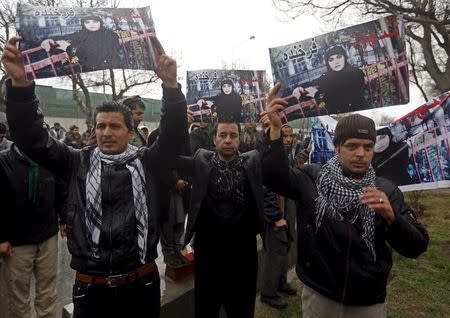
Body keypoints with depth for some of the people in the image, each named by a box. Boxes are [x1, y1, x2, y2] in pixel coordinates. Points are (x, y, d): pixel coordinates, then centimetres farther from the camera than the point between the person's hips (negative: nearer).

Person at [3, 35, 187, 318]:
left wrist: (171, 85, -26)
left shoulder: (146, 162, -1)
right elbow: (32, 137, -3)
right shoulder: (78, 163, 3)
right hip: (90, 287, 1)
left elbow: (174, 133, -12)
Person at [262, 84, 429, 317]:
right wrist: (276, 129, -36)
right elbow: (275, 177, -25)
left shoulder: (387, 191, -5)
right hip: (318, 295, -1)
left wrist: (391, 217, -26)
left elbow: (416, 248, -6)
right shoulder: (312, 178, -9)